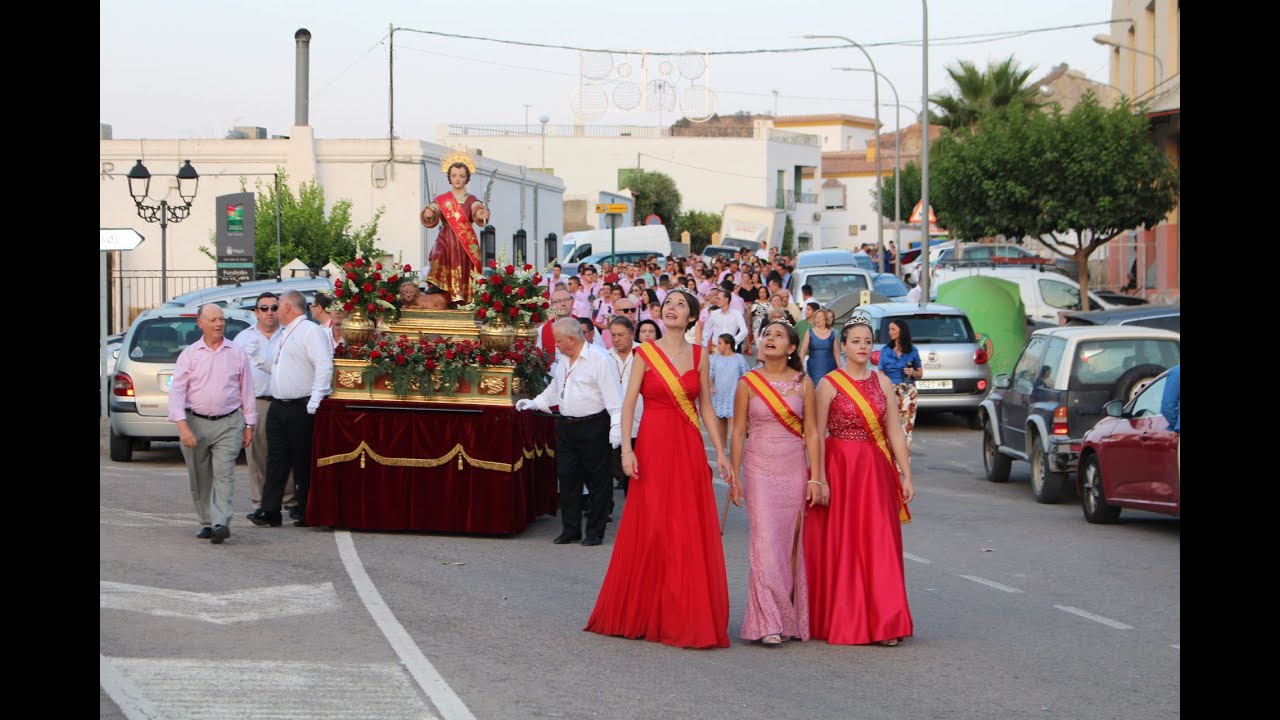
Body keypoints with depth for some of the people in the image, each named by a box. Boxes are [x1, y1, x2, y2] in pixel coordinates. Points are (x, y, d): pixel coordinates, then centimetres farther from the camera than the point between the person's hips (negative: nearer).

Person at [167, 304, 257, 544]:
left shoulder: (237, 354, 7)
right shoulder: (189, 354, 3)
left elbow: (246, 390, 12)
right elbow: (177, 391, -3)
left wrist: (249, 425, 9)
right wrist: (182, 425, -15)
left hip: (228, 424, -1)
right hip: (195, 423, 1)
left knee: (224, 473, -14)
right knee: (200, 478, 7)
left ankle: (221, 523, -22)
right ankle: (206, 523, 19)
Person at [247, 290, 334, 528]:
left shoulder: (311, 331, -9)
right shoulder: (285, 334, 21)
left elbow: (324, 366, -18)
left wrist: (314, 404, -21)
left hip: (301, 408, -9)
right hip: (278, 407, 9)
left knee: (304, 461, -2)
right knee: (276, 458, 4)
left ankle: (306, 512, 4)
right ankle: (269, 510, 2)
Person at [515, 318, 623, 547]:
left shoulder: (599, 360, -11)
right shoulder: (563, 362, 14)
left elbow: (613, 397, -15)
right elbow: (554, 390, 29)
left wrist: (616, 428, -19)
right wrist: (535, 403, 21)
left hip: (592, 427, -8)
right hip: (566, 426, 8)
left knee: (597, 480, 1)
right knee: (566, 477, 7)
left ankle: (595, 532, 8)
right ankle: (570, 529, 15)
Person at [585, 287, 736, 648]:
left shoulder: (699, 356, 8)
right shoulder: (645, 353, 0)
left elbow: (706, 406, 10)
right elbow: (628, 403, -4)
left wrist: (721, 452, 4)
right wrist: (626, 449, -14)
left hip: (689, 449, 3)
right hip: (653, 446, -3)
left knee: (691, 533, 1)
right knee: (651, 529, -1)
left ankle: (686, 616, 9)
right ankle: (644, 614, 8)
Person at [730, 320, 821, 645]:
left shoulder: (803, 384, 4)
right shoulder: (748, 383, 2)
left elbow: (811, 432, 4)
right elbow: (738, 431, 5)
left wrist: (815, 478, -1)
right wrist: (735, 475, 1)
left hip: (794, 468, 1)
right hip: (760, 468, -1)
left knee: (792, 542, 3)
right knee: (766, 541, -10)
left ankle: (792, 619, 11)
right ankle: (768, 623, -12)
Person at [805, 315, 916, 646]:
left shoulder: (882, 383, 8)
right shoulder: (829, 384, -1)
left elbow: (895, 432, 7)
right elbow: (818, 435, -5)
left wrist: (906, 476, 2)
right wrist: (820, 479, -12)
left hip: (876, 472, 3)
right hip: (840, 469, -3)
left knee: (880, 545, 0)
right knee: (840, 547, 1)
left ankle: (882, 622, 2)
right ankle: (840, 623, 10)